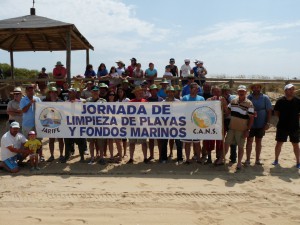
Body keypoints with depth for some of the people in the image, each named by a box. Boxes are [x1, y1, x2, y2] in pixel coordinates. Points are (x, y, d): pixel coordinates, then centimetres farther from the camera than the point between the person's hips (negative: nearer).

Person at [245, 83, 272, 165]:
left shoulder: (265, 98, 0)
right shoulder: (248, 97, 0)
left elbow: (269, 111, -1)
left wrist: (268, 123, -7)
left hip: (261, 124, 0)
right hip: (250, 124, 0)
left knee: (258, 141, 11)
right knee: (249, 141, 1)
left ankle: (257, 159, 20)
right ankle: (248, 159, 9)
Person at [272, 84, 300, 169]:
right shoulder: (280, 101, -5)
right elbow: (276, 111, 7)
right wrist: (282, 118, -2)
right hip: (282, 126, 0)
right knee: (279, 143, 6)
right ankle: (276, 160, 21)